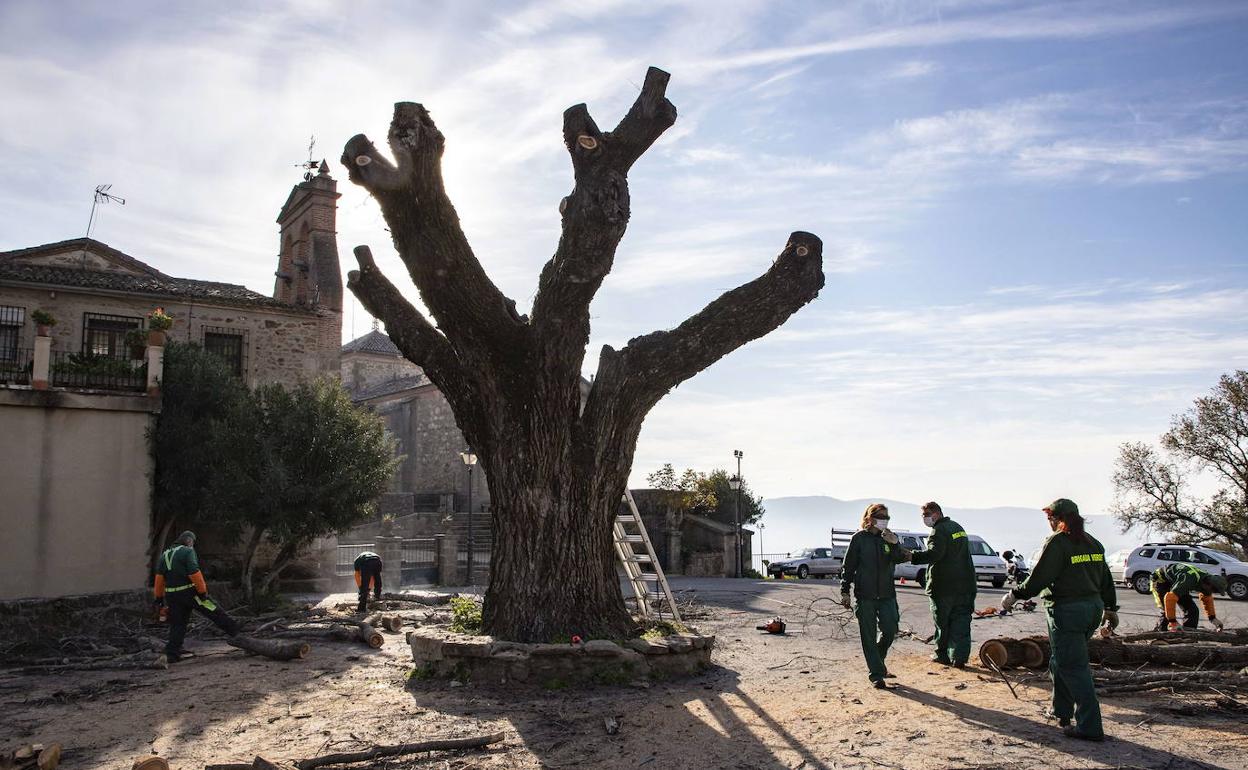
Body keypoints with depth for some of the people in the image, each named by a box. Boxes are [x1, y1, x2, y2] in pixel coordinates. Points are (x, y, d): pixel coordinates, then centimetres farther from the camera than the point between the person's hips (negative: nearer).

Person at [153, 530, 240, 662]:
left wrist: (159, 597, 14)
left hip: (172, 596, 7)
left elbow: (159, 577, 12)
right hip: (189, 592, -7)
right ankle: (234, 630, 7)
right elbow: (194, 573, -18)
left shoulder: (165, 555, 15)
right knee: (214, 612, 2)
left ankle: (172, 653, 9)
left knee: (177, 624, 11)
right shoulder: (188, 552, -9)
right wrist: (203, 591, -15)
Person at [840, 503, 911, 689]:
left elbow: (898, 559, -5)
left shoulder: (889, 538, 9)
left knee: (890, 631, 3)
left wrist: (894, 545, -23)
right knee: (869, 636, 0)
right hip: (865, 595, -3)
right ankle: (877, 674, 8)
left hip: (887, 593, 3)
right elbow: (848, 567, -1)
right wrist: (845, 591, -5)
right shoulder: (859, 538, -2)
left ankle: (877, 662, 29)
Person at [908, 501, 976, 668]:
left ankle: (942, 655, 16)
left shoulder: (939, 530, -14)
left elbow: (934, 553, -29)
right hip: (965, 584, 7)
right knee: (961, 622, 5)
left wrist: (912, 556, -34)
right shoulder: (958, 527, 17)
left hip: (943, 587, -7)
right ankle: (959, 658, 2)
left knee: (942, 623, 6)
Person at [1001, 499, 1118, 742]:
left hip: (1067, 611, -9)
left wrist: (1015, 595, -4)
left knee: (1073, 667, -4)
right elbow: (1106, 578, 19)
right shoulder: (1092, 542, 12)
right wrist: (1111, 608, 29)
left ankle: (1090, 727, -5)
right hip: (1093, 608, 9)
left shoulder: (1057, 542, -13)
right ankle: (1062, 712, 30)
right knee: (1061, 661, 21)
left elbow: (1038, 578, -16)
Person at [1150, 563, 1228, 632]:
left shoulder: (1206, 578, -13)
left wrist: (1212, 618, 9)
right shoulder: (1189, 580, -40)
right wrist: (1172, 621, -38)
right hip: (1160, 581, -8)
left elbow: (1207, 599, 11)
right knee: (1166, 612, -20)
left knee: (1193, 610, -1)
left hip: (1173, 583, 8)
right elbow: (1169, 598, -44)